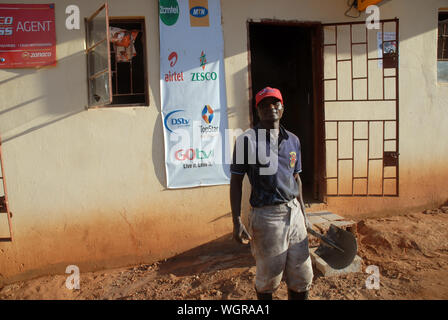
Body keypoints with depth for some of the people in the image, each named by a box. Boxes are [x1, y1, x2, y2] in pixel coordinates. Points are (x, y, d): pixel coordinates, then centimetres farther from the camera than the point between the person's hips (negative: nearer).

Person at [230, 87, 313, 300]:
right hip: (266, 216, -5)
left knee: (302, 278, 13)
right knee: (268, 279, 11)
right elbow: (236, 181, -6)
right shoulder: (247, 139, -6)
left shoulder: (293, 140, 10)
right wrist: (237, 222, -11)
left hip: (293, 212, 5)